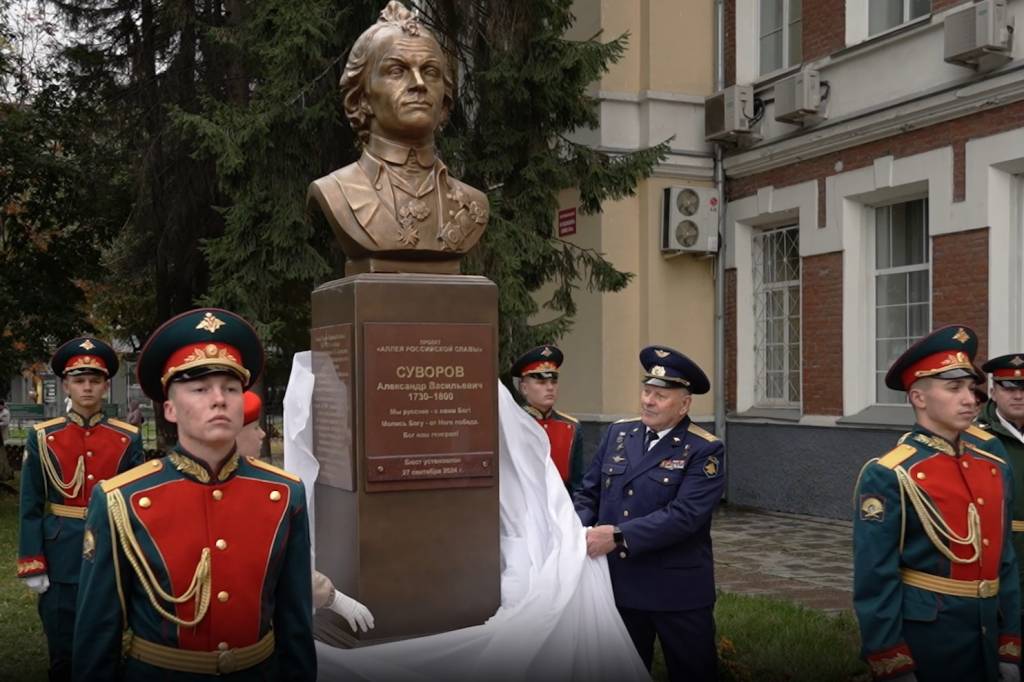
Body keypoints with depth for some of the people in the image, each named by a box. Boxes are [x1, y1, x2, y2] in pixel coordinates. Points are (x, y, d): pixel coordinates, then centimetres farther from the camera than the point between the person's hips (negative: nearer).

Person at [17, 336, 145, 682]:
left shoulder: (128, 439, -1)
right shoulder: (42, 437, -1)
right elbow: (30, 507, -1)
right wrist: (32, 565, -5)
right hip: (61, 560, 0)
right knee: (62, 653, 9)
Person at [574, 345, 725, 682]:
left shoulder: (704, 451, -10)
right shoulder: (617, 433, 6)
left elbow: (684, 515, -21)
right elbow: (589, 493, 9)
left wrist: (619, 537, -24)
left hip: (678, 591, -4)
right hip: (617, 586, 5)